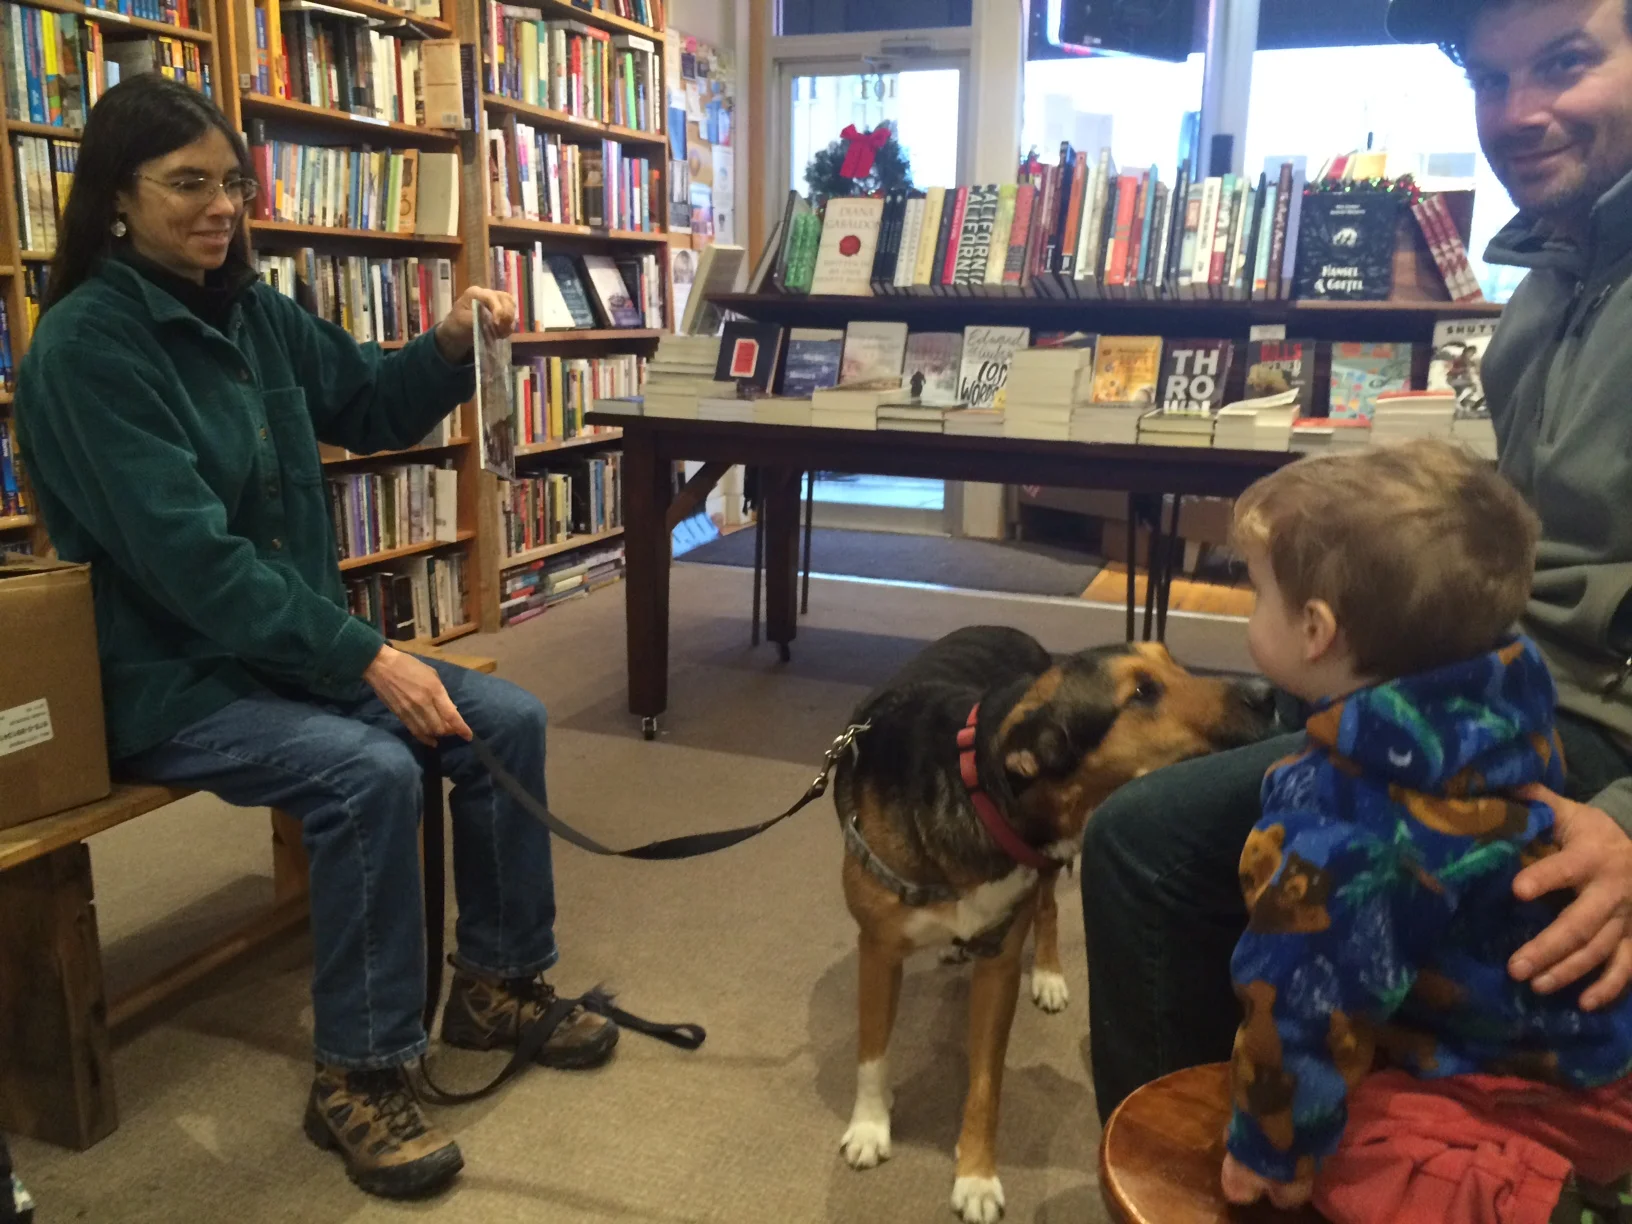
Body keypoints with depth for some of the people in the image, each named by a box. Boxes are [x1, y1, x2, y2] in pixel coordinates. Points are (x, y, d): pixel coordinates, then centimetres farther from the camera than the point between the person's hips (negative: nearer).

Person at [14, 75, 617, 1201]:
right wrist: (367, 658, -26)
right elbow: (187, 552, -24)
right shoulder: (86, 345, -16)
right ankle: (360, 1076, -12)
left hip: (289, 642, 8)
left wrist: (452, 345, -4)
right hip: (169, 679, -7)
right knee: (368, 770, -31)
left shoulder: (249, 311, 5)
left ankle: (500, 985, 12)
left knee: (508, 720, -4)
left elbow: (372, 407, 17)